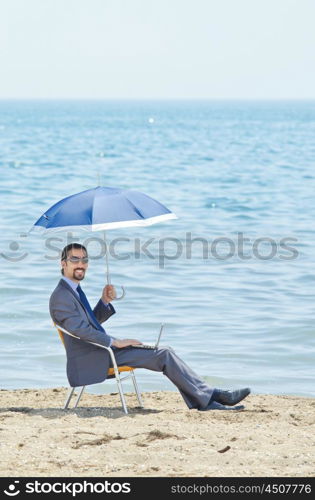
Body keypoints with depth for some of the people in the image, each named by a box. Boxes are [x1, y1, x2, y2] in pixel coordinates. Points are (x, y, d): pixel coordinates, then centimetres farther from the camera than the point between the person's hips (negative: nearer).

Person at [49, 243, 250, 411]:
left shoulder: (74, 290, 17)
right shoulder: (61, 296, -14)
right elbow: (81, 330, -23)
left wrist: (105, 302, 7)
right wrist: (115, 342, -18)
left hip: (101, 350, 10)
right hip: (92, 360, -10)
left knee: (165, 354, 0)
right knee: (164, 355, -14)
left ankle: (204, 402, -5)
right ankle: (208, 396, -8)